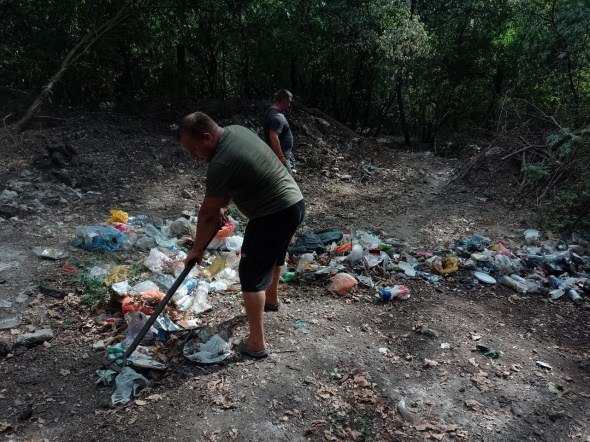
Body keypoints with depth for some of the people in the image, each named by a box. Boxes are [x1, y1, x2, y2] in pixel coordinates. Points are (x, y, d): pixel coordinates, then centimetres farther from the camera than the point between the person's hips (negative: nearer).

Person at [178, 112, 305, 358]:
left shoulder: (221, 164, -24)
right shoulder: (236, 130, 3)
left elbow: (208, 213, -14)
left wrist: (197, 249, -1)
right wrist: (221, 205, 12)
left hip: (274, 215, -10)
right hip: (294, 203, 10)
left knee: (252, 274, -1)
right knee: (273, 255, 30)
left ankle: (256, 344, 8)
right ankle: (271, 300, 55)